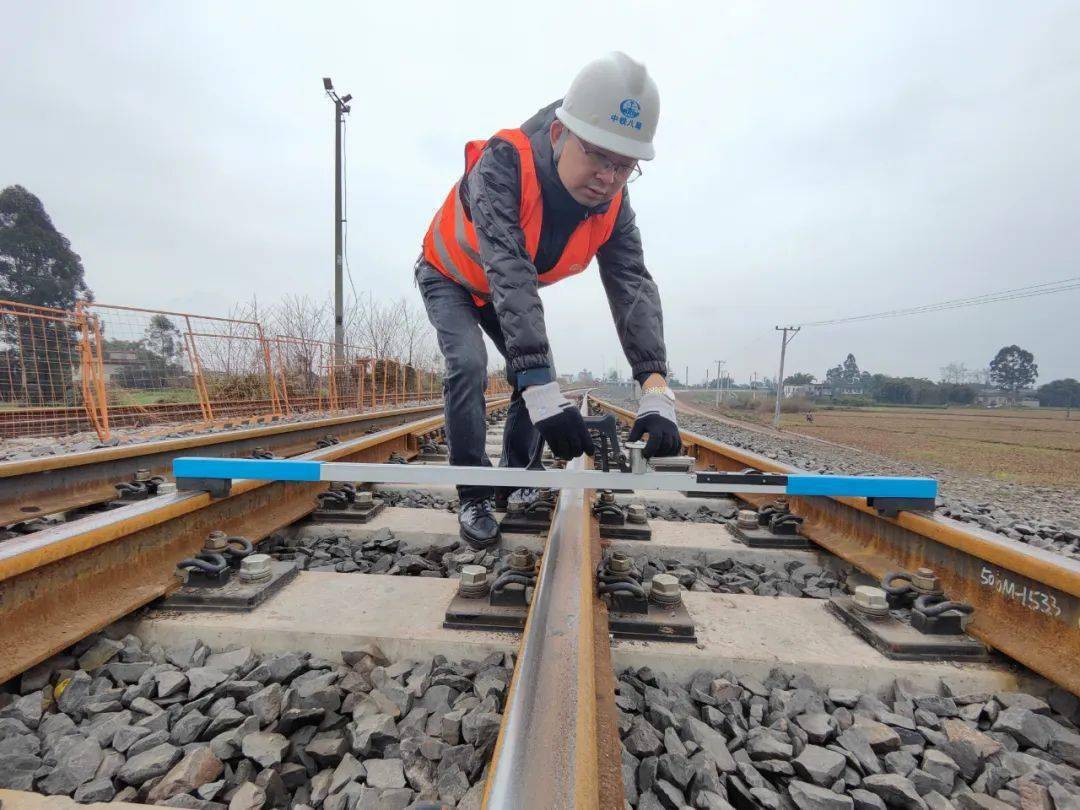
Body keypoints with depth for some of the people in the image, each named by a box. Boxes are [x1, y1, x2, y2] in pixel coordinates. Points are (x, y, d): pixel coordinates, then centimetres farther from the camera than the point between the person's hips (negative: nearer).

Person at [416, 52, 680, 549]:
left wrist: (656, 394, -45)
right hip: (450, 278, -4)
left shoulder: (612, 203, -22)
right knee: (468, 367, -26)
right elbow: (507, 274, -48)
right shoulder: (503, 162, -38)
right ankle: (473, 496, -9)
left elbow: (634, 286, -31)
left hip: (510, 293, 5)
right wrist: (542, 394, -56)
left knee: (537, 380, -4)